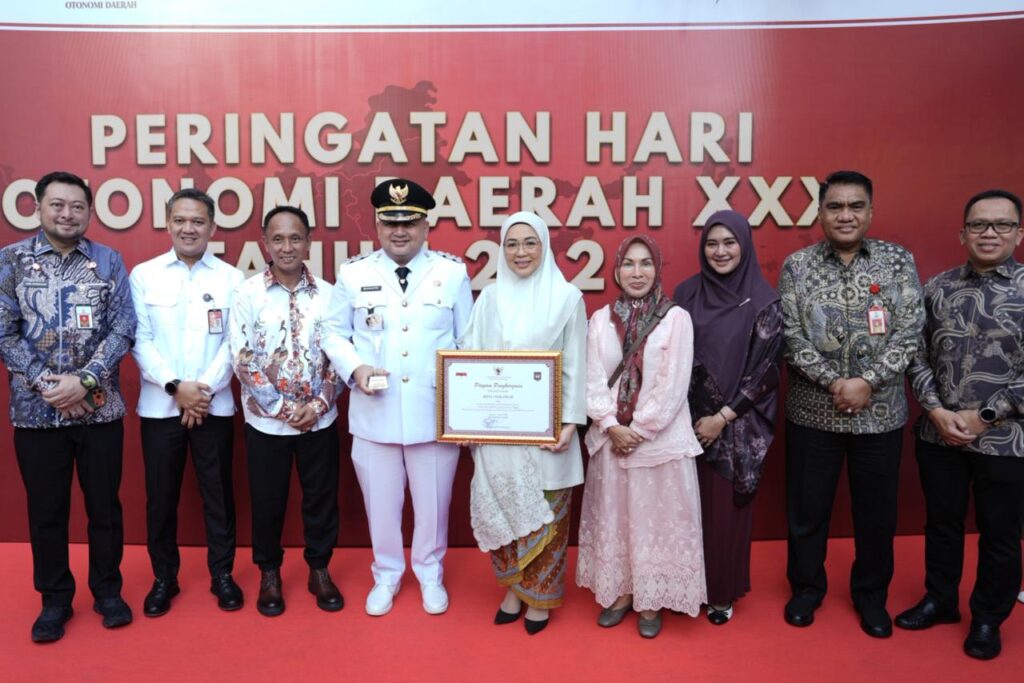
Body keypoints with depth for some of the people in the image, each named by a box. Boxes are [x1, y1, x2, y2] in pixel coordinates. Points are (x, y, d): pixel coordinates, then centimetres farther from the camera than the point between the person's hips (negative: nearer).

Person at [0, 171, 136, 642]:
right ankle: (55, 599, 27)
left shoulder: (108, 262, 3)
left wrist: (83, 381, -14)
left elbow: (123, 330, -3)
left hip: (100, 408, 0)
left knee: (105, 505, 9)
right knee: (46, 510, 10)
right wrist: (47, 384, -13)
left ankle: (108, 591, 27)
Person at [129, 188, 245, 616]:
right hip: (159, 405, 1)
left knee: (218, 493, 7)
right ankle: (164, 578, 25)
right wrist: (175, 387, -12)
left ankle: (222, 575, 22)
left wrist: (206, 388, -11)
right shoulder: (143, 275, 3)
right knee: (161, 496, 9)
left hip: (215, 406, 0)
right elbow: (140, 341, -2)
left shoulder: (231, 278, 2)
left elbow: (235, 343, -2)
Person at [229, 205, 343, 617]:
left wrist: (319, 404, -10)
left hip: (319, 420, 1)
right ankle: (269, 574, 31)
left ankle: (319, 571, 30)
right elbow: (243, 360, -8)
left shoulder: (328, 294, 0)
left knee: (321, 497, 11)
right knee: (267, 500, 11)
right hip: (266, 421, -1)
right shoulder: (248, 294, -5)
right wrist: (282, 407, -11)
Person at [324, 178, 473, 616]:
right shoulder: (353, 273, 1)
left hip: (437, 412, 0)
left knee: (433, 502, 14)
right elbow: (334, 334, 7)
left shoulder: (453, 272, 1)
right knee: (381, 502, 14)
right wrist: (355, 368, -11)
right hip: (374, 412, 0)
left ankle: (430, 574, 37)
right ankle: (387, 575, 37)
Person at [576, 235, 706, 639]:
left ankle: (652, 599, 23)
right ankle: (621, 591, 30)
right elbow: (593, 381, 0)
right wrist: (611, 427, -11)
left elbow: (673, 386, -10)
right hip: (611, 439, 3)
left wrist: (638, 430, -12)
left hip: (660, 439, -3)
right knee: (613, 516, 12)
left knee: (656, 518, 6)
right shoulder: (601, 319, 5)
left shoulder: (676, 318, -5)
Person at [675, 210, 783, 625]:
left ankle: (723, 593, 25)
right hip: (690, 419, 3)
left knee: (726, 508, 6)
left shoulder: (764, 301, -6)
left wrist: (723, 416, -12)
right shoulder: (687, 293, 3)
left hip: (737, 425, -2)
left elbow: (766, 367, -9)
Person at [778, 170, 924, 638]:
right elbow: (792, 337, -6)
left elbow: (909, 332, -6)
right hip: (812, 411, 0)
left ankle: (871, 595, 34)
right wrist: (834, 382, -16)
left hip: (881, 413, 1)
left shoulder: (898, 261, 0)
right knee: (807, 508, 11)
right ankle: (806, 587, 32)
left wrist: (867, 381, -16)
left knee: (876, 511, 13)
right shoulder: (797, 266, -1)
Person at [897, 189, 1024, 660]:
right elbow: (918, 356, 4)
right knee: (941, 522, 17)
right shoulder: (936, 288, 2)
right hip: (938, 434, 3)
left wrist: (984, 417, -13)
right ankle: (940, 600, 37)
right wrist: (936, 411, -9)